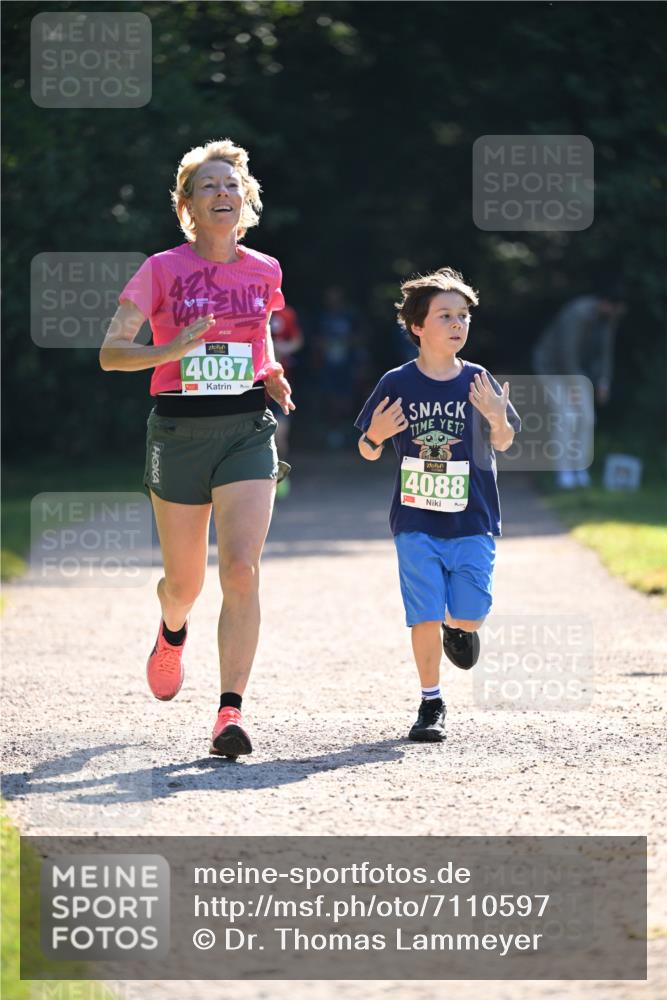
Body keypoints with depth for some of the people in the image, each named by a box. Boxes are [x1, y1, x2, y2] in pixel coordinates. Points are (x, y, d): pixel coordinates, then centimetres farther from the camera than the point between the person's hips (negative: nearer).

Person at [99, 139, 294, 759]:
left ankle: (230, 712, -19)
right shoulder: (162, 270, -2)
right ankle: (172, 633, 49)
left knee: (242, 568, -18)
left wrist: (270, 377, 7)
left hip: (247, 429, 1)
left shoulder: (264, 272, 7)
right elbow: (111, 352, -8)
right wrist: (174, 349, -24)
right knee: (184, 582, 10)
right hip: (178, 431, -1)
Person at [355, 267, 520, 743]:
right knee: (425, 616, -4)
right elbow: (368, 452, 5)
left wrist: (498, 420, -17)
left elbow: (503, 444, 4)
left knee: (470, 612, -2)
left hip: (472, 521, 1)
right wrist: (374, 437, -18)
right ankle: (431, 703, 12)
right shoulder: (398, 384, -3)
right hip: (416, 521, -1)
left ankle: (457, 628, 35)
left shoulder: (478, 383, -1)